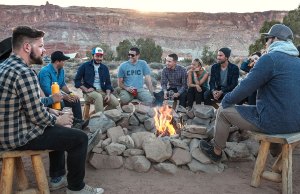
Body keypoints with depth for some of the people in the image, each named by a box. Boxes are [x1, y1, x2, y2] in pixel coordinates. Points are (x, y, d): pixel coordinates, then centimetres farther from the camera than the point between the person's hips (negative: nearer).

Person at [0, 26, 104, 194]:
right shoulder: (25, 72, -24)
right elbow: (37, 116, -24)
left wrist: (49, 111, 8)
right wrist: (57, 120, -6)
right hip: (20, 137, -10)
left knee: (60, 130, 28)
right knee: (80, 138, -5)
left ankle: (57, 178, 34)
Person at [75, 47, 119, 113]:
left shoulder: (104, 68, 15)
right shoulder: (85, 66, 5)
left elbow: (108, 83, 13)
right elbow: (77, 80, 3)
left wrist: (108, 94, -6)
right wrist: (86, 89, -12)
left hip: (102, 91, 4)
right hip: (90, 92, -4)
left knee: (115, 102, -21)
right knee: (98, 96, -38)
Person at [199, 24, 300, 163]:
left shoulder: (270, 58, -15)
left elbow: (245, 88, -16)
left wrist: (226, 100, 1)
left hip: (274, 122, -8)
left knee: (224, 111, 8)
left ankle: (216, 151, 24)